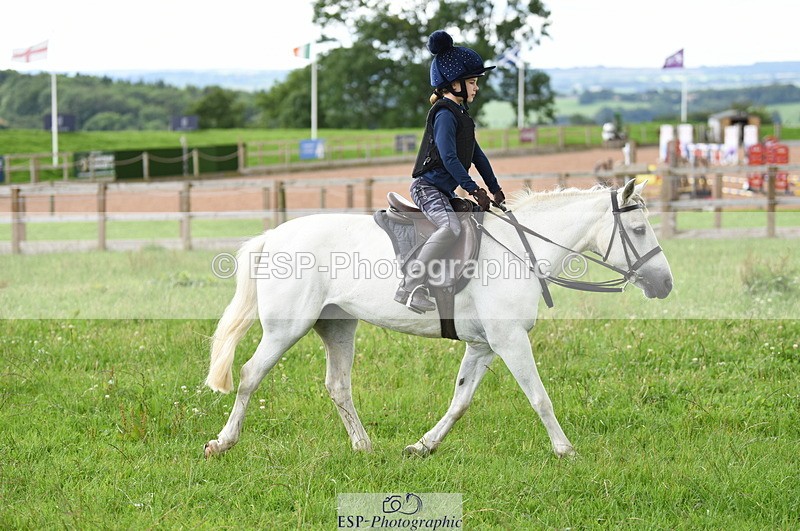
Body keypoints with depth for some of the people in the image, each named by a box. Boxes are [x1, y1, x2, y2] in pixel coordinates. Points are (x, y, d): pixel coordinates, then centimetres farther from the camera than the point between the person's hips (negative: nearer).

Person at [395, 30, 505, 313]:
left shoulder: (461, 114, 18)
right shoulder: (445, 113, -13)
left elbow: (477, 155, 23)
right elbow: (448, 157, -22)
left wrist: (495, 190, 20)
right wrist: (474, 189, -23)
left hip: (444, 191, 11)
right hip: (427, 186, -11)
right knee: (451, 227, -33)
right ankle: (412, 287, -34)